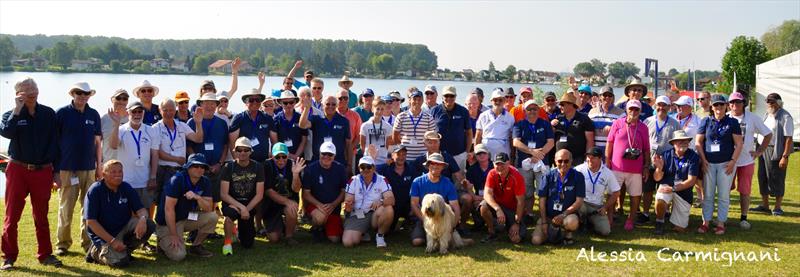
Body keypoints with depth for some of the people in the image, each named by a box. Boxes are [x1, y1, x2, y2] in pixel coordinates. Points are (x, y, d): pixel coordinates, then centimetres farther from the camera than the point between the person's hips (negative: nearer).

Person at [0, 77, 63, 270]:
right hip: (18, 170, -1)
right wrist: (17, 109, -19)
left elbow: (54, 142, 6)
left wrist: (56, 171, 4)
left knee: (41, 216, 9)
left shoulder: (48, 114, 4)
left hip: (43, 171, 1)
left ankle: (45, 254, 18)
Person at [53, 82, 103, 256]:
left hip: (89, 169, 3)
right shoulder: (62, 113, 1)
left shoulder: (94, 115, 10)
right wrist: (55, 168, 0)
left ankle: (88, 242, 14)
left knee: (89, 208, 5)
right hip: (67, 168, -3)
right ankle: (62, 243, 11)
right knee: (66, 208, 0)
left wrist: (99, 165, 10)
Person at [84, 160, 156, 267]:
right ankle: (96, 251, 4)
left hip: (123, 229, 5)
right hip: (103, 235, -5)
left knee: (149, 225, -21)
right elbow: (91, 222, -15)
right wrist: (112, 241, -20)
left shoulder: (127, 188, 1)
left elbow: (141, 209, -1)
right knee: (120, 261, -29)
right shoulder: (95, 190, -13)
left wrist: (143, 219, -28)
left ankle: (125, 251, 1)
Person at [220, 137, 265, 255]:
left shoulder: (257, 167, -5)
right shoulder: (228, 167, -10)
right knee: (231, 212, -40)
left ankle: (238, 231, 37)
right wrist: (241, 207, -25)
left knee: (247, 244, 1)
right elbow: (223, 194, -15)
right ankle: (227, 242, -13)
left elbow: (259, 195, -6)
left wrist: (247, 209, -18)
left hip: (250, 205, 2)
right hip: (231, 203, -2)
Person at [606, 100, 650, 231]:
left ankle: (630, 221, 17)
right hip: (617, 167, -1)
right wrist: (607, 162, 3)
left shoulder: (643, 127, 6)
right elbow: (609, 143, 5)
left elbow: (646, 149, 8)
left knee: (635, 195, 4)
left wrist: (646, 167, 5)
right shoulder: (617, 123, 2)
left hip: (636, 169, 1)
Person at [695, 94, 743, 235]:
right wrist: (703, 160, -4)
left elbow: (738, 144, 1)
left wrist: (733, 161, -9)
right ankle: (706, 222, 12)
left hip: (726, 164, -1)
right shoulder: (706, 122, 6)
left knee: (724, 195, 3)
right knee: (707, 195, 5)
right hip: (708, 164, 1)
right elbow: (698, 142, 6)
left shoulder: (732, 122, 2)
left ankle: (721, 223, 11)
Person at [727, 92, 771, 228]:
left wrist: (760, 151, 1)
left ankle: (744, 218, 15)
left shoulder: (753, 118, -1)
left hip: (746, 161, 0)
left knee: (744, 191, 5)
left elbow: (768, 134, 6)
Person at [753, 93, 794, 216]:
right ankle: (765, 205, 23)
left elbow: (789, 138, -16)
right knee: (763, 178, 12)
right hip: (763, 149, 8)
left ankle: (778, 207, 12)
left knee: (777, 179, 1)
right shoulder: (767, 114, 13)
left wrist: (785, 156, -21)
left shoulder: (785, 117, -12)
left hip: (776, 151, -8)